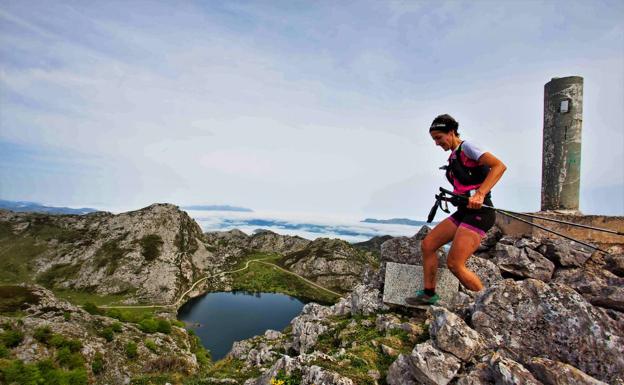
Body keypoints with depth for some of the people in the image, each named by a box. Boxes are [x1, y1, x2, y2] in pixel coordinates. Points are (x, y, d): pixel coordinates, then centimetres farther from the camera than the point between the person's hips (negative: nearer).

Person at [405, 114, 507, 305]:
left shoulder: (466, 147, -9)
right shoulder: (453, 156, 17)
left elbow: (499, 166, -21)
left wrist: (480, 194, -30)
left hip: (479, 212, -9)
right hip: (463, 212, 9)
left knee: (454, 264, -13)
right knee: (427, 244, 6)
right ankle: (428, 293, 17)